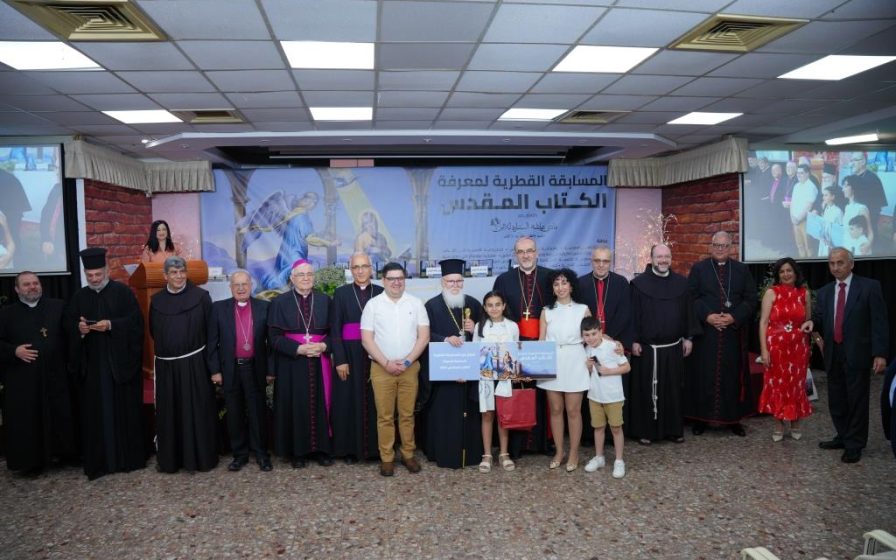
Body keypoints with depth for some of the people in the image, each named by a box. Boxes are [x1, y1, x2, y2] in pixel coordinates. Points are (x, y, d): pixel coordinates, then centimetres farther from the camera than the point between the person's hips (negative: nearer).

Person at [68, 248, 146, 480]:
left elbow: (136, 320, -7)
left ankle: (130, 457, 12)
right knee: (95, 412, 3)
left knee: (125, 409, 2)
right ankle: (99, 461, 12)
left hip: (120, 361, -3)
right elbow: (69, 325, 9)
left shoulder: (123, 292, 0)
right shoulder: (79, 297, 12)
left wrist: (111, 325, -20)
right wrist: (79, 328, -12)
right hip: (91, 363, 3)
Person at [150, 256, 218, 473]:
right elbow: (153, 332, 16)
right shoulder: (156, 300, 7)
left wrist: (195, 348, 0)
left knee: (197, 412, 2)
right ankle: (170, 459, 19)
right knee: (168, 413, 8)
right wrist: (167, 347, 12)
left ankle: (200, 457, 13)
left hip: (195, 364, -3)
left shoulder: (201, 296, -3)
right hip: (166, 366, 3)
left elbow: (211, 329, -1)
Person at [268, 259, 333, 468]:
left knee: (320, 405, 5)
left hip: (319, 362, 2)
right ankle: (297, 451, 14)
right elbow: (274, 336, -5)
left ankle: (322, 449, 16)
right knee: (295, 406, 2)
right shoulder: (280, 302, 0)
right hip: (291, 363, -2)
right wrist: (298, 348, -17)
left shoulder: (325, 300, 6)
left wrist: (323, 346, -14)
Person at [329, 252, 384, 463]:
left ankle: (375, 447, 17)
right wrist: (340, 360, -10)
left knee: (374, 402, 6)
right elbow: (335, 329, -2)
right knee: (350, 402, 4)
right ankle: (350, 449, 15)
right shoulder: (341, 293, 2)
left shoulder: (381, 293, 5)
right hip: (349, 354, -1)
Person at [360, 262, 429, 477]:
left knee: (407, 414, 6)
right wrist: (386, 363, -11)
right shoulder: (373, 304, 0)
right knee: (385, 416, 4)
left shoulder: (416, 304, 4)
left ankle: (408, 454, 18)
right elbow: (366, 339, -3)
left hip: (410, 367, 1)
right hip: (381, 368, -1)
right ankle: (386, 458, 13)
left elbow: (423, 336, 0)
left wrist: (406, 361, -9)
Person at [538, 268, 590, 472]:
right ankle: (558, 452, 21)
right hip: (552, 364, 2)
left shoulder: (582, 309, 3)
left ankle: (574, 454, 17)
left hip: (574, 364, -2)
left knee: (573, 410, 3)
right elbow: (541, 341, 5)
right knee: (555, 410, 8)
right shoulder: (547, 311, 7)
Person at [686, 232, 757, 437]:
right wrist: (707, 316, -15)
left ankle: (733, 418, 16)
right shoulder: (698, 269, 4)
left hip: (734, 333, 2)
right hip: (705, 332, -1)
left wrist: (734, 317, -11)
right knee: (704, 375, 1)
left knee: (733, 375, 6)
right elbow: (691, 297, -2)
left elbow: (750, 299, 3)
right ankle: (700, 417, 9)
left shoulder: (742, 270, 8)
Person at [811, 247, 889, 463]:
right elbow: (819, 320, 11)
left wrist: (880, 353, -14)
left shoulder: (870, 286, -5)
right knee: (836, 400, 13)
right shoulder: (824, 292, 10)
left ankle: (855, 445, 13)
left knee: (857, 400, 2)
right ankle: (843, 437, 29)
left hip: (857, 354, -5)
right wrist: (812, 322, -14)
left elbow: (879, 322, -8)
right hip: (833, 355, 5)